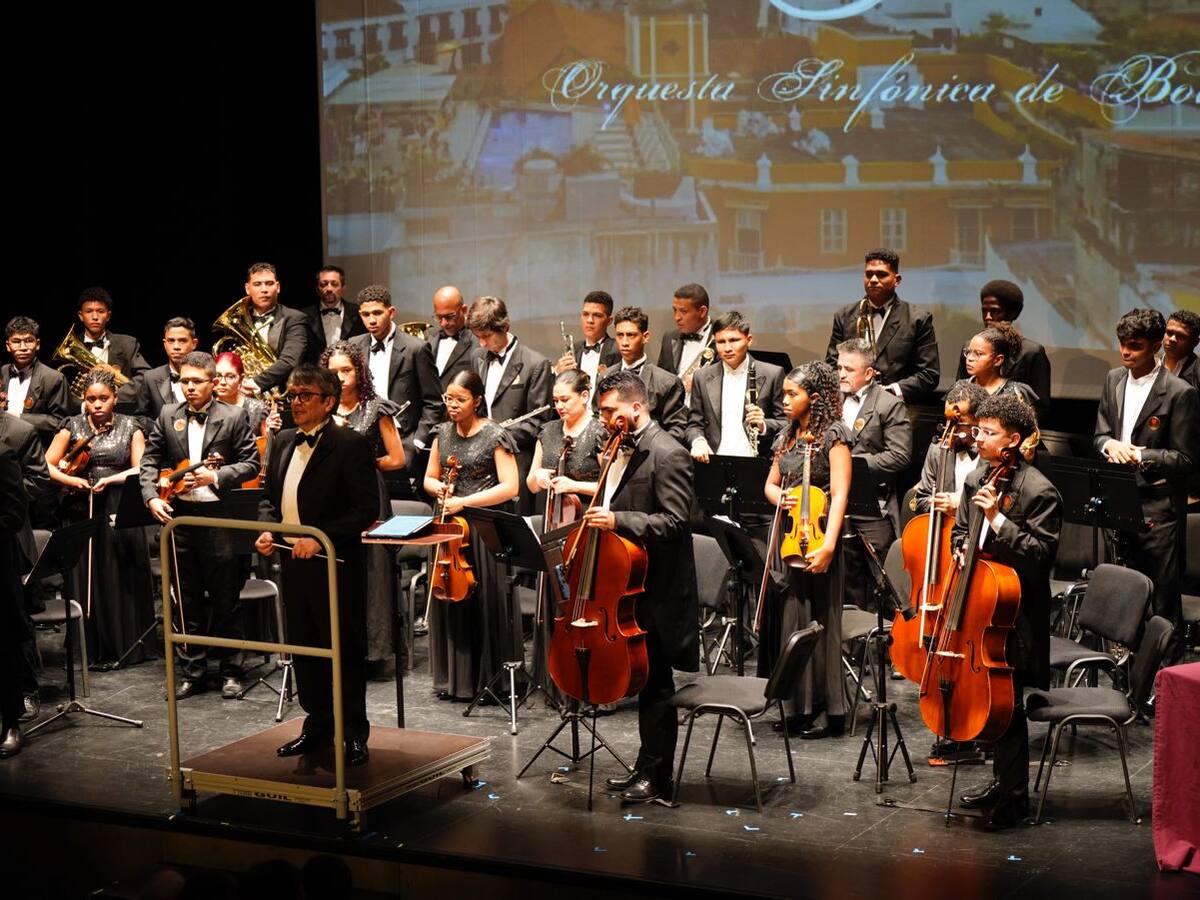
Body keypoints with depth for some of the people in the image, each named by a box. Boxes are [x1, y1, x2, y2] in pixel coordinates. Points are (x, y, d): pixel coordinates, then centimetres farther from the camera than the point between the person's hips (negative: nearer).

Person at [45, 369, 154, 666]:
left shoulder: (130, 427, 6)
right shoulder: (73, 427, 7)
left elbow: (141, 470, 0)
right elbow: (47, 466, 4)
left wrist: (110, 479, -14)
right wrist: (72, 480, -13)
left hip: (119, 512, -1)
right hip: (83, 513, 1)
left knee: (123, 580, 0)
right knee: (87, 581, 0)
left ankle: (126, 646, 10)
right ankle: (95, 649, 7)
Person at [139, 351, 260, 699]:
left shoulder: (233, 417, -2)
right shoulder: (167, 416, 8)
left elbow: (250, 464, -3)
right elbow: (150, 461, 9)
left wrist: (215, 477, -16)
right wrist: (151, 496, -6)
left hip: (219, 516, -3)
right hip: (178, 514, 3)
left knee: (225, 599, 4)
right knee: (187, 600, 10)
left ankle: (231, 672, 14)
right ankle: (191, 672, 18)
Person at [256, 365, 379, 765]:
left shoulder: (350, 446, -11)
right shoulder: (283, 443, 12)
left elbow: (367, 508, -15)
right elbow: (269, 495, 20)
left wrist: (320, 538, -22)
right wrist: (267, 528, 0)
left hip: (335, 564, -7)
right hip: (293, 563, 7)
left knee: (344, 652, 1)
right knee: (303, 647, 13)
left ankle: (353, 735, 11)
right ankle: (318, 727, 24)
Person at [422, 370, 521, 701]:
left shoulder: (495, 436, -7)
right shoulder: (443, 433, 11)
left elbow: (510, 487, -13)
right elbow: (429, 478, 20)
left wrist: (464, 501, -18)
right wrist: (439, 488, -4)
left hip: (485, 528, -5)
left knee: (486, 601, -4)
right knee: (448, 599, 4)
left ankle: (491, 678, 5)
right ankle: (454, 677, 15)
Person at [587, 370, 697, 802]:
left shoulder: (667, 455, -15)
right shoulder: (622, 451, 12)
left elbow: (673, 522, -22)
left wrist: (618, 520, -29)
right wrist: (594, 515, 8)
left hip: (656, 590, -9)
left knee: (655, 685, 0)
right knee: (643, 682, 16)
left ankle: (656, 776, 8)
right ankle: (647, 767, 25)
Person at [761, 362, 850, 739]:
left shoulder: (833, 436, -7)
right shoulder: (788, 436, 15)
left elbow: (839, 495, -15)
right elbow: (770, 484, 20)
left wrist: (828, 545, -26)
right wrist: (780, 498, -5)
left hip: (814, 541, -7)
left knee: (814, 622, -5)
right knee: (785, 620, 8)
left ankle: (827, 711, 2)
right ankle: (801, 707, 17)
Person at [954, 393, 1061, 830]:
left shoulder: (1039, 492, -16)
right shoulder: (976, 478, 7)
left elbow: (1040, 555, -21)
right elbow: (960, 530, 23)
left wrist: (997, 519, -26)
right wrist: (961, 552, 2)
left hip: (1015, 616, -8)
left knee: (1006, 705, -4)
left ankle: (1014, 796, 7)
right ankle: (1001, 780, 32)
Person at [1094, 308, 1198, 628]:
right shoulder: (1114, 379, 8)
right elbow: (1100, 435, 13)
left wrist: (1140, 455, -23)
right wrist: (1111, 445, -11)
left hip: (1158, 509, -6)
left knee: (1162, 600, -3)